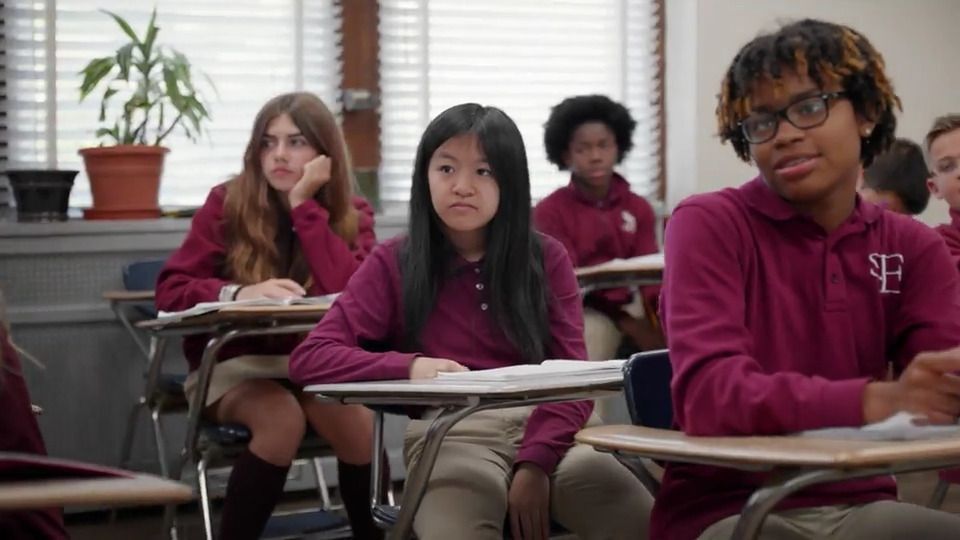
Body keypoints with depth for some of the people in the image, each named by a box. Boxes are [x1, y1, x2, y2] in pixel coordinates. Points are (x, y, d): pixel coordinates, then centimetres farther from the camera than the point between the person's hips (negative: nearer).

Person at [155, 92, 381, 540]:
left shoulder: (351, 214, 0)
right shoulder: (227, 202, -4)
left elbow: (352, 293, -20)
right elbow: (170, 291, -9)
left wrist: (304, 204, -18)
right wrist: (239, 293, -28)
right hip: (232, 362, -1)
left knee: (357, 420, -29)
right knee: (282, 418, -33)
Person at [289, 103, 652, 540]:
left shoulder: (546, 258, 13)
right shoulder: (393, 264, 10)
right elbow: (308, 359, 2)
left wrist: (535, 462, -14)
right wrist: (410, 367, -15)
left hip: (543, 429, 1)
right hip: (449, 436, -1)